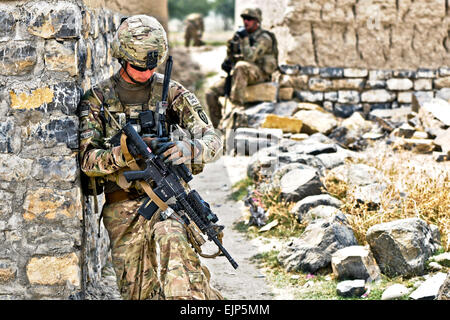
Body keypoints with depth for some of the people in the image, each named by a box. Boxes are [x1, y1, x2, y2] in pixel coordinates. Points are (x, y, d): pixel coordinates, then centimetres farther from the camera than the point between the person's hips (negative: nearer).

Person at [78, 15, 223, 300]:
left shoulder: (171, 92, 3)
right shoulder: (97, 99, 4)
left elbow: (213, 140, -4)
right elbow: (88, 160, -6)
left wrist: (188, 149, -29)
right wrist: (124, 153, -27)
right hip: (122, 206, 1)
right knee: (137, 290, -1)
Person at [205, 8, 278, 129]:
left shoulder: (264, 38, -9)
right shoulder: (240, 35, 13)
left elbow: (250, 57, -22)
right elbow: (231, 54, 25)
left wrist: (244, 39, -22)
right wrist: (227, 62, 4)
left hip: (259, 74, -7)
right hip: (238, 74, 7)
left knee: (241, 66, -41)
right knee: (210, 93, -8)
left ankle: (237, 105, -38)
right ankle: (217, 126, 0)